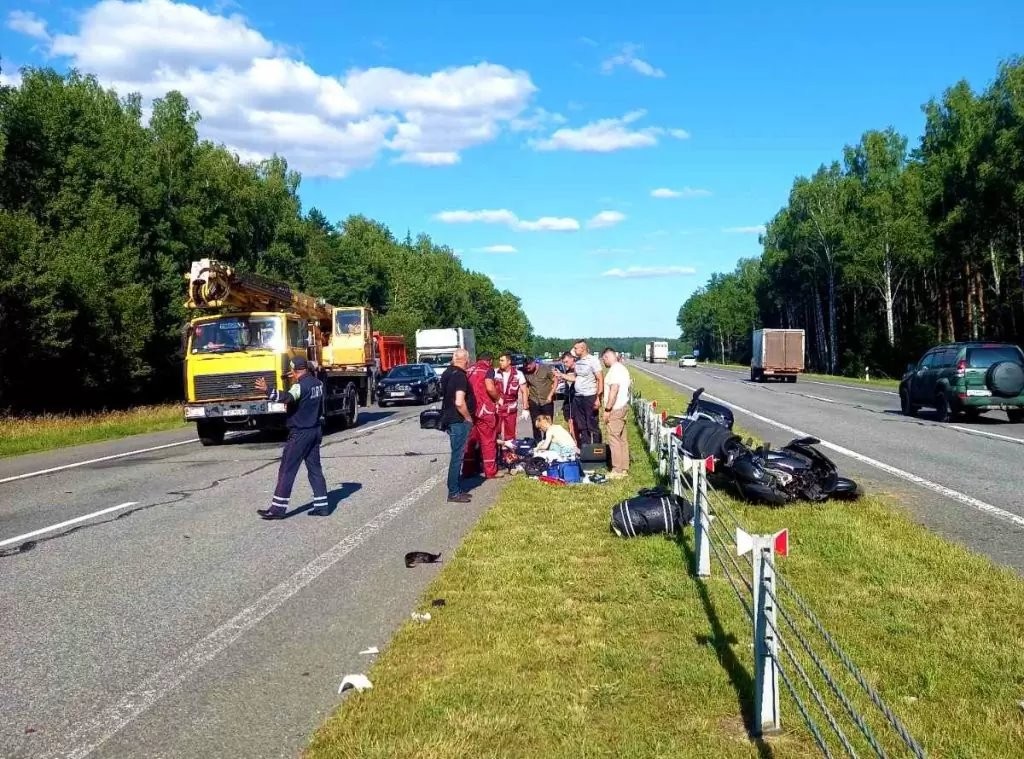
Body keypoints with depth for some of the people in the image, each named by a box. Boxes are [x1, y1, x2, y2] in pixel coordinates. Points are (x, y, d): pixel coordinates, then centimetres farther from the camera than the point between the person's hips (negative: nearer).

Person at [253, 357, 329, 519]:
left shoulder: (300, 386, -17)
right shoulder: (318, 383, 9)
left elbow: (287, 397, -37)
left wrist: (267, 391, -52)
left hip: (300, 433, -8)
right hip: (315, 431, 8)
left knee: (287, 470, -3)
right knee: (315, 469, 11)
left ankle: (278, 508, -1)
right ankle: (321, 506, 11)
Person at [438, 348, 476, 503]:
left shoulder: (447, 373, 9)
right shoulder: (460, 376, -20)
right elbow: (459, 402, -27)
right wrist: (468, 418, -16)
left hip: (450, 419, 9)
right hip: (459, 421, -9)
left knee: (457, 455, 17)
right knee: (457, 456, -3)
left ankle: (456, 488, 24)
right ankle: (453, 493, 1)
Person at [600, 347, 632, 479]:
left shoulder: (614, 369, -15)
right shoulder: (622, 368, 16)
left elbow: (614, 390, -23)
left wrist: (607, 409, -22)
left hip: (614, 409, -10)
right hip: (622, 407, 10)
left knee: (614, 439, -8)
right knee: (622, 439, 12)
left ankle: (617, 471, -6)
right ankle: (624, 468, 17)